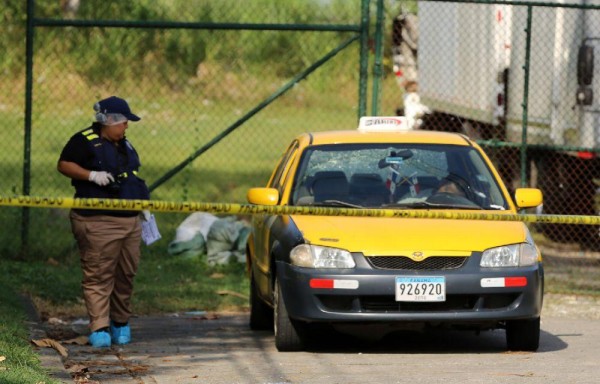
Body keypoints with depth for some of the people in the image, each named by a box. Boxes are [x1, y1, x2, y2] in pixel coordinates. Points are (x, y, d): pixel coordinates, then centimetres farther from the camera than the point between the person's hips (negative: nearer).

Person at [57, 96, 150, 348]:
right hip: (98, 222, -8)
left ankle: (121, 323, 19)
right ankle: (99, 328, -8)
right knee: (98, 275, -8)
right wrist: (91, 175, -19)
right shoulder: (84, 141, -4)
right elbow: (64, 165, -8)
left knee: (126, 274, 8)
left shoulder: (124, 145, 20)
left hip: (130, 221, 8)